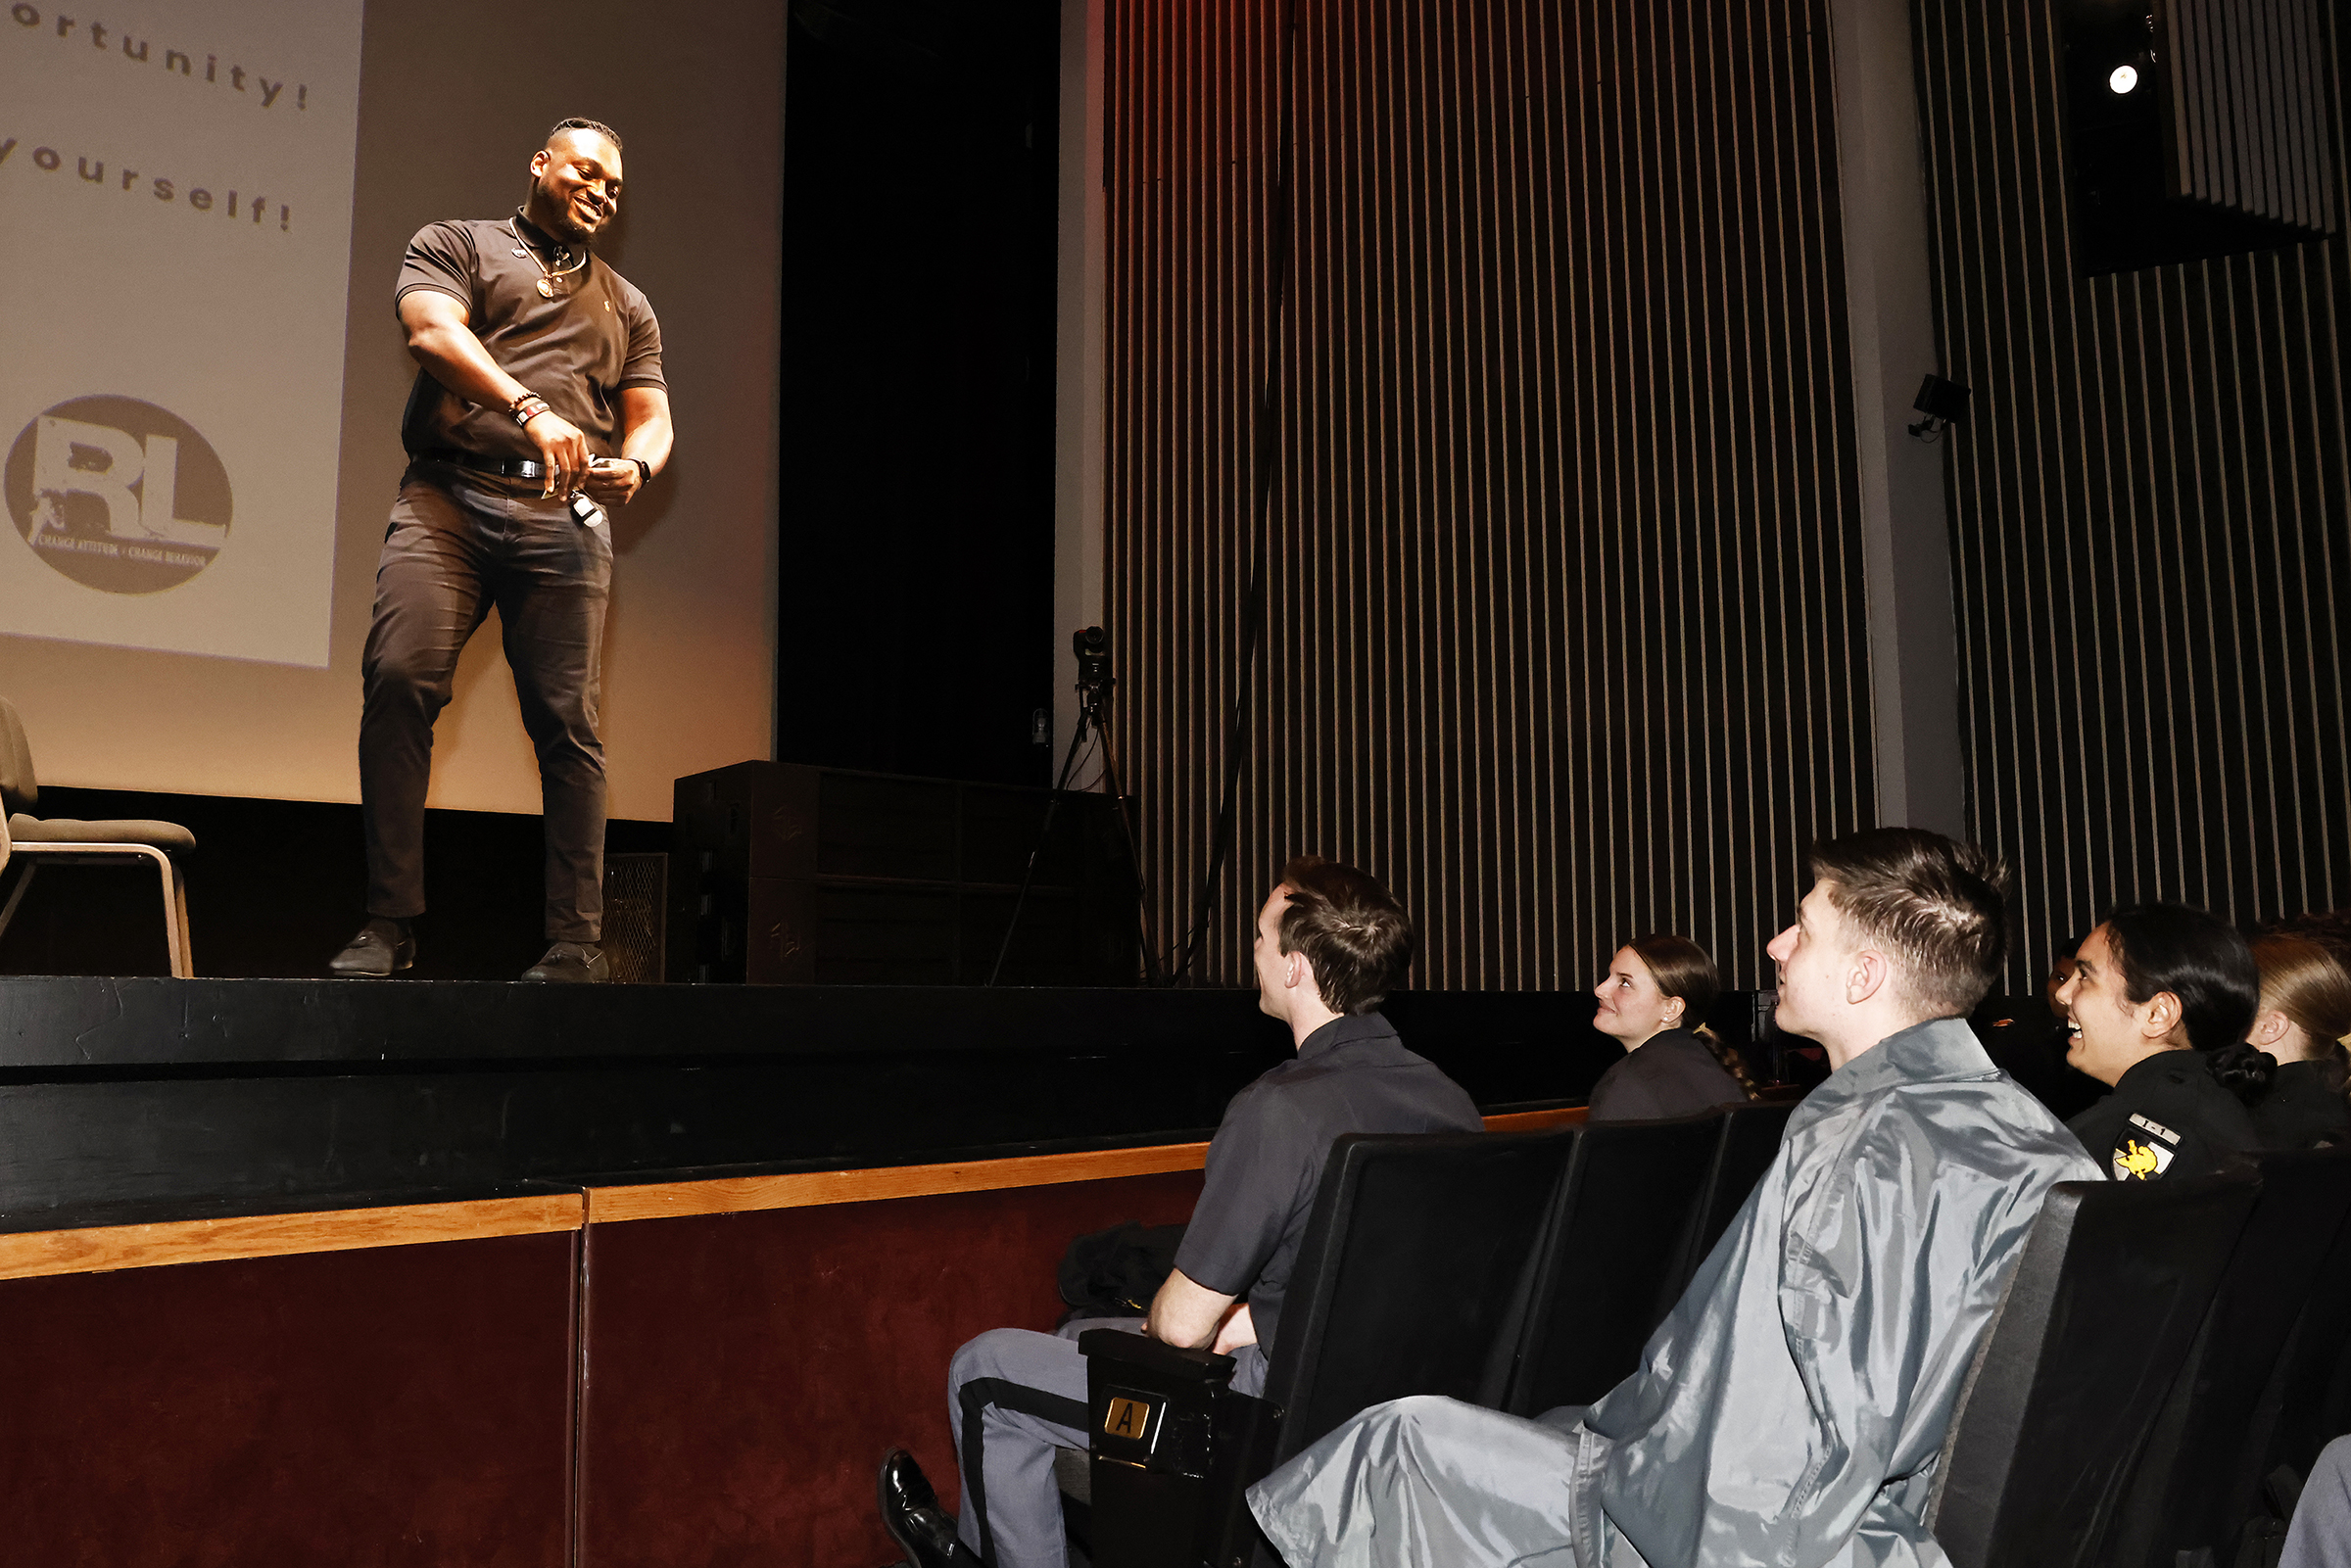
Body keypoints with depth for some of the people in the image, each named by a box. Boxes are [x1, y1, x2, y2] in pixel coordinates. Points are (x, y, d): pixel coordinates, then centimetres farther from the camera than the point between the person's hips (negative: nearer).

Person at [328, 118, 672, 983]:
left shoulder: (627, 305, 30)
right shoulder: (456, 245, 19)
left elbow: (652, 419, 22)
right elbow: (433, 331, -1)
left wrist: (636, 465, -3)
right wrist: (529, 408, -18)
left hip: (565, 516, 2)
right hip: (448, 494, -2)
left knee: (568, 721, -8)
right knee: (399, 678, -21)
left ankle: (576, 945, -7)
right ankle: (388, 926, -15)